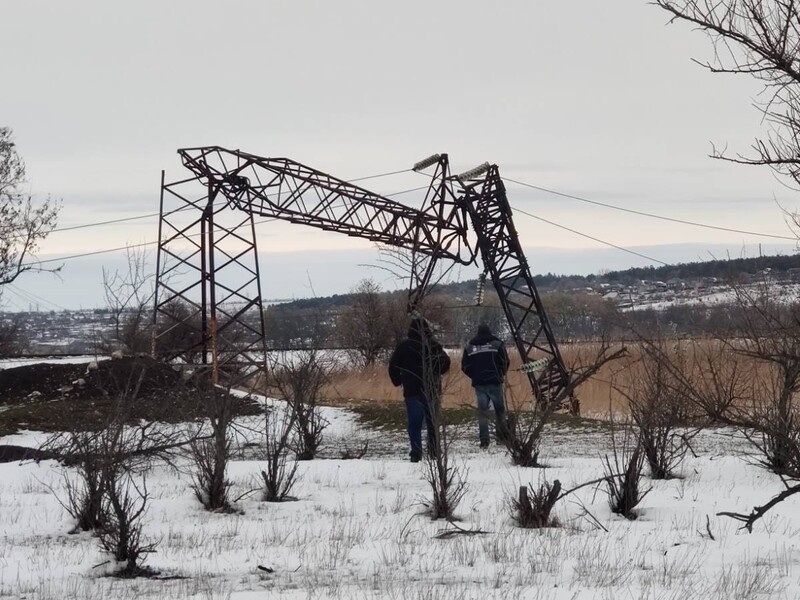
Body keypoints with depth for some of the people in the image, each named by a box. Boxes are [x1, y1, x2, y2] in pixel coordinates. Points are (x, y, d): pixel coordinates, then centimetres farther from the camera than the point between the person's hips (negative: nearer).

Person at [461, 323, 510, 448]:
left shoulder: (469, 348, 7)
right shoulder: (497, 345, 0)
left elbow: (465, 367, 5)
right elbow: (505, 362, -3)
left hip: (478, 383, 2)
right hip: (494, 382, -2)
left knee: (482, 411, 3)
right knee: (499, 409, 9)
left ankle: (484, 440, -4)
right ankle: (502, 433, 5)